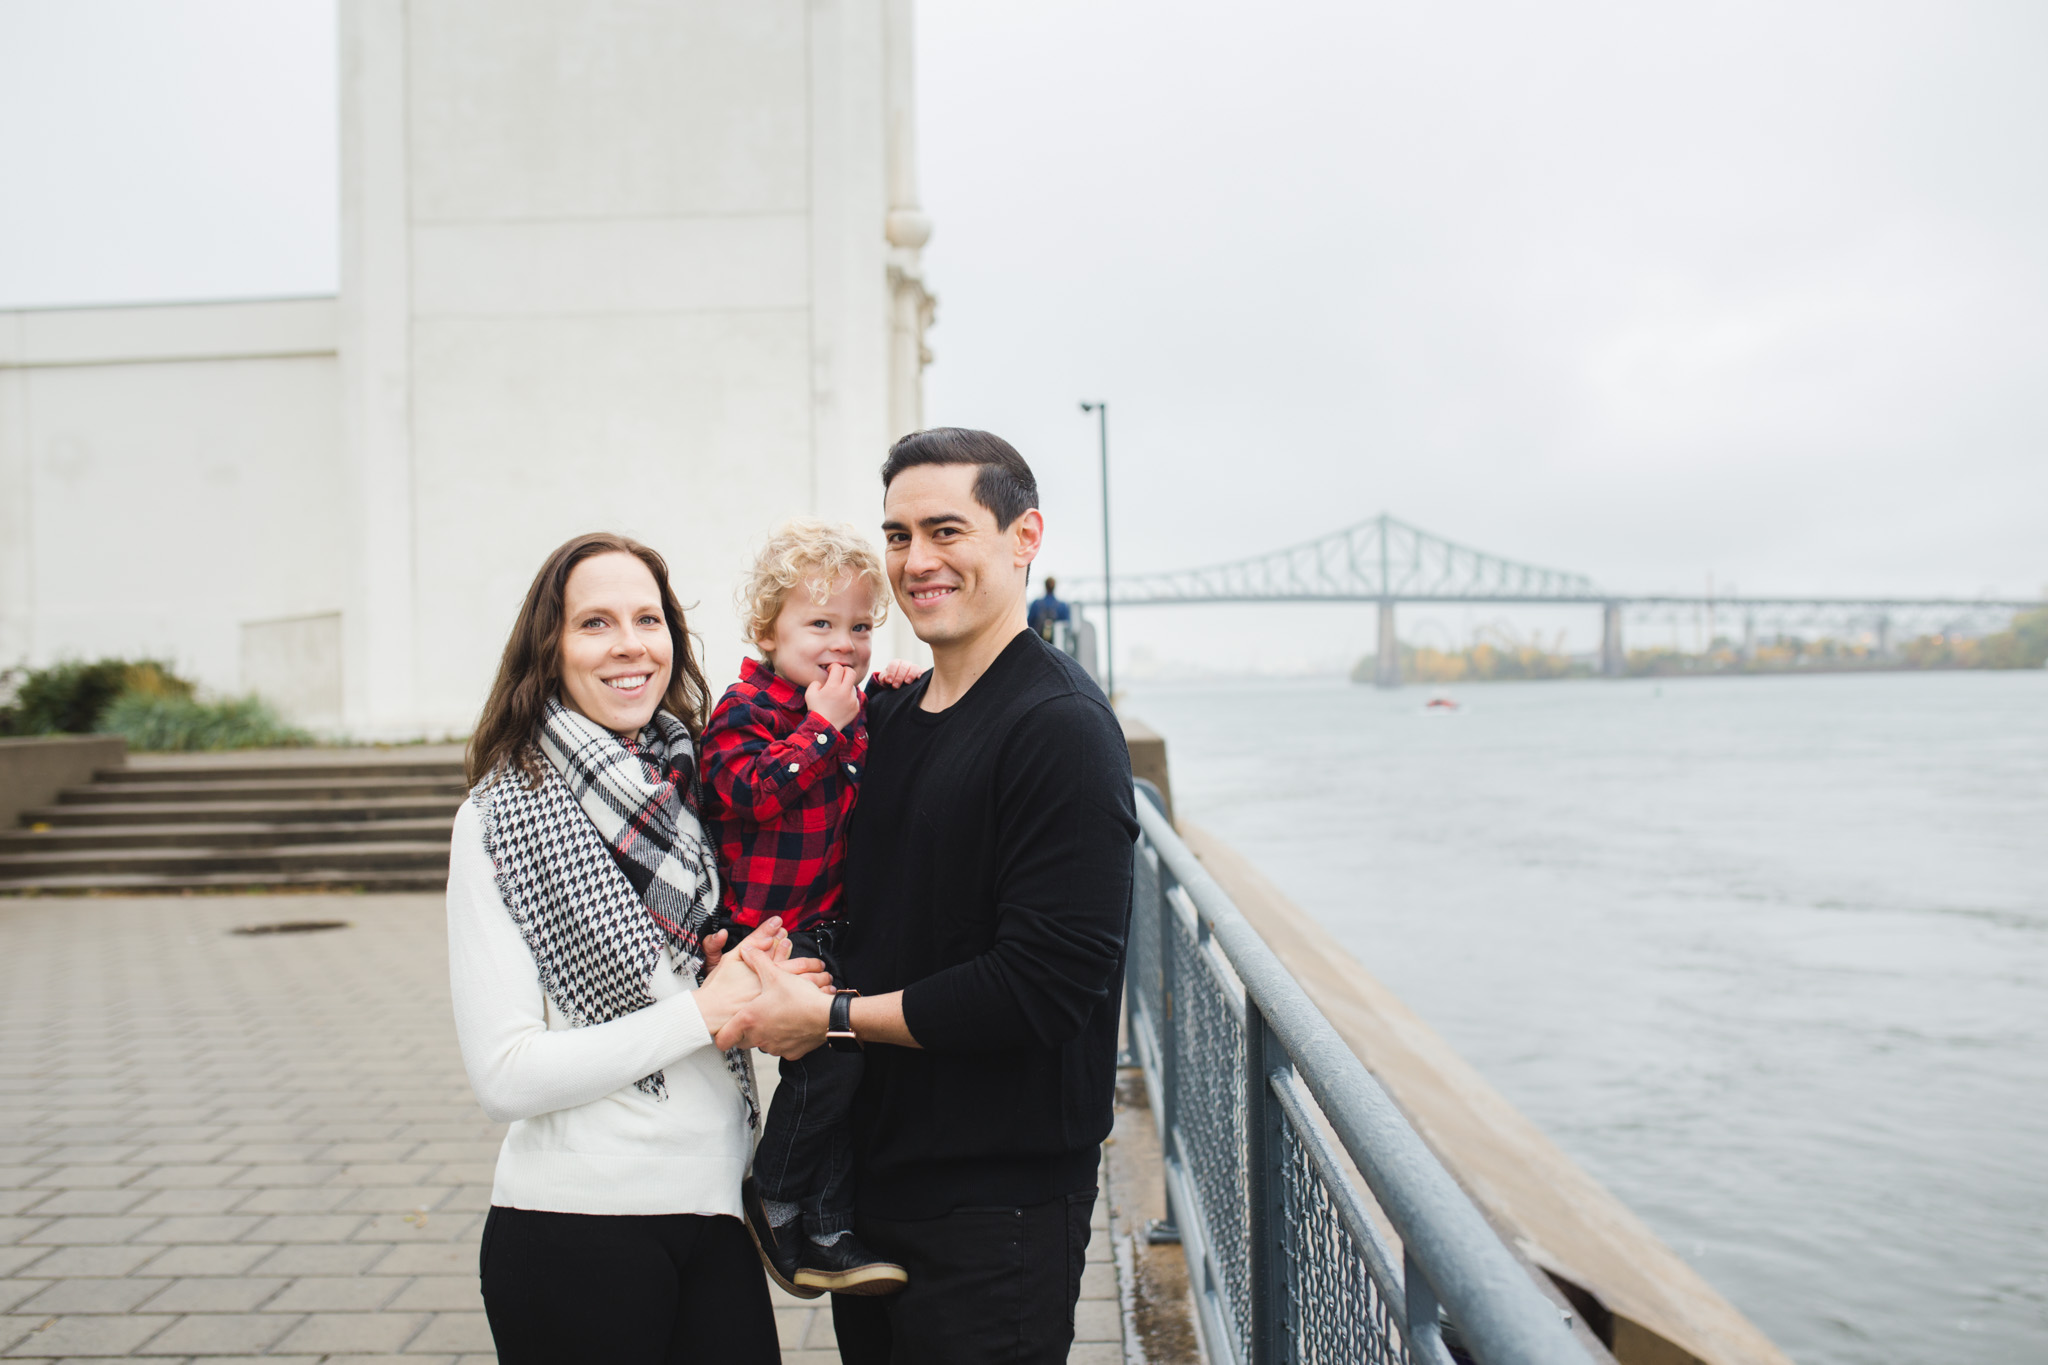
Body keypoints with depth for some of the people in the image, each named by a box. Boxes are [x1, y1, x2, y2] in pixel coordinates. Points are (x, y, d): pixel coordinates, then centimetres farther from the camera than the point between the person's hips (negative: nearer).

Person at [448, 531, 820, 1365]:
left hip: (717, 1210, 5)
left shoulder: (701, 786, 6)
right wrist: (703, 1011, -14)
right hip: (574, 1225, -4)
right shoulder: (501, 816, -9)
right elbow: (505, 1076, -14)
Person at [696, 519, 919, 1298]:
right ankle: (773, 1202, 1)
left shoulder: (851, 708, 12)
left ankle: (825, 1235, 15)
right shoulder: (745, 710, -10)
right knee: (831, 1049, -20)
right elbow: (755, 794, -24)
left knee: (851, 1047, 5)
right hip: (766, 936, -8)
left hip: (829, 933, 8)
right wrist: (823, 724, -21)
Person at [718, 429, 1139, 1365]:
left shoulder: (1060, 725, -17)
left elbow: (1046, 984, -23)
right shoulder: (890, 716, 9)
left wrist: (830, 1017, -16)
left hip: (996, 1207, -8)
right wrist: (772, 965, -1)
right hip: (871, 1179, 8)